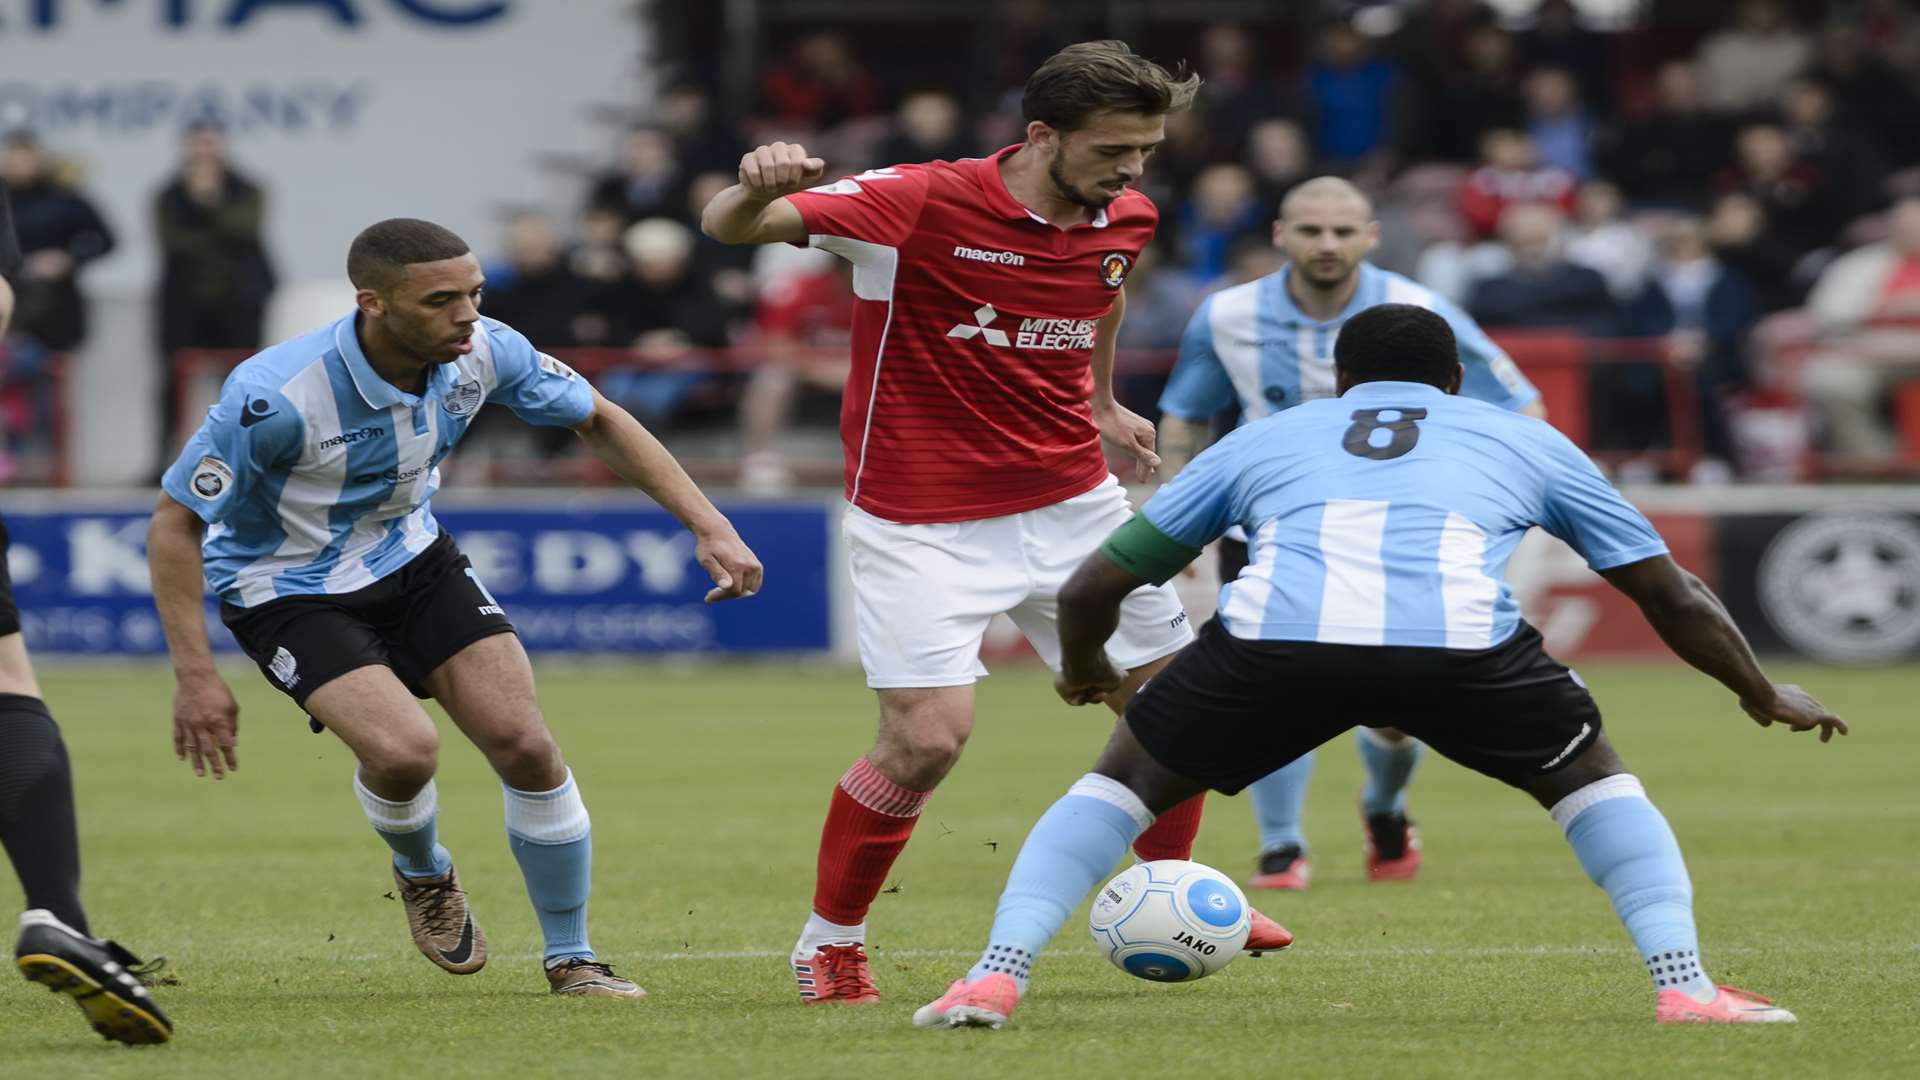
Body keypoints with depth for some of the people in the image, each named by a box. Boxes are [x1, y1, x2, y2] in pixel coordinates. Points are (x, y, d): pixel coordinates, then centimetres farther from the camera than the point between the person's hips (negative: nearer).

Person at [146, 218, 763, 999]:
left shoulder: (483, 351, -18)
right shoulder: (275, 396, -34)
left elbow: (598, 422, 0)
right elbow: (175, 522, -23)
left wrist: (708, 525, -8)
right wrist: (195, 676, -26)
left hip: (412, 558, 5)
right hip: (288, 586, -5)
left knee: (523, 743, -7)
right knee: (404, 749, -26)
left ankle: (571, 959, 12)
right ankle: (422, 874, 11)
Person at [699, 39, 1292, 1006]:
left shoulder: (1126, 219, -1)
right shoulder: (920, 204, -20)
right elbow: (729, 228, -22)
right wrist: (757, 189, -44)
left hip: (1072, 505, 6)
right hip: (924, 520, -6)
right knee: (928, 740, -16)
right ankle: (829, 944, 6)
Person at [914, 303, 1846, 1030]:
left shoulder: (1264, 439, 36)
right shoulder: (1523, 441, 36)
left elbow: (1092, 588, 39)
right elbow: (1673, 599, 40)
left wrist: (1082, 671, 61)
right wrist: (1765, 697, 57)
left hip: (1272, 637, 0)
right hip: (1459, 638, 0)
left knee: (1127, 779, 26)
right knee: (1590, 776, 28)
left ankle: (994, 977, 9)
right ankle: (1683, 986, 11)